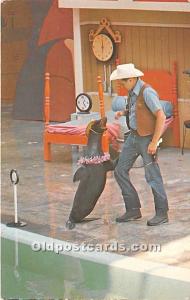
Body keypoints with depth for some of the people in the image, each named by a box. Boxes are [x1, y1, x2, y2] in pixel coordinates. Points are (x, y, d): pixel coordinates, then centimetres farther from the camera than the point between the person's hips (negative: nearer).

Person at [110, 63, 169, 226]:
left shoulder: (147, 92, -22)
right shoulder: (133, 91, 6)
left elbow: (161, 117, -24)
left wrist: (154, 142, -24)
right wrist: (123, 113, 4)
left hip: (148, 138, -9)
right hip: (134, 136, 9)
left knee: (152, 176, -3)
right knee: (120, 171, 5)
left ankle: (162, 213, 11)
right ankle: (133, 210, 11)